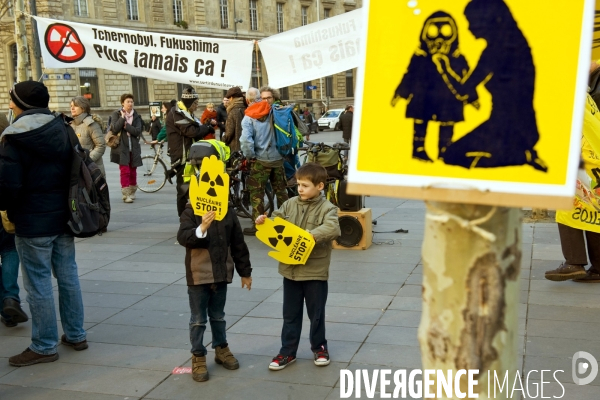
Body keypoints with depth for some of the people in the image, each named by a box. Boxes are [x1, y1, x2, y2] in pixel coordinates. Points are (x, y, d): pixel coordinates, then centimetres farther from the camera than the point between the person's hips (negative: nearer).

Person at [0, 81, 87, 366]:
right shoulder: (63, 129, 6)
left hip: (32, 223, -7)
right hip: (63, 216, 7)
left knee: (38, 285, 2)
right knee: (68, 276, 14)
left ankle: (44, 346, 11)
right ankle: (75, 335, 24)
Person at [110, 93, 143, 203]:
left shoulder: (136, 116, 9)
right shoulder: (116, 114, 1)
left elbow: (138, 131, -4)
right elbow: (115, 128, -14)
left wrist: (126, 126, -14)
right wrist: (123, 117, -17)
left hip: (133, 148, 3)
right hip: (121, 148, -3)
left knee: (133, 171, 9)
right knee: (125, 171, -10)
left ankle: (132, 192, 22)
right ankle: (126, 194, -9)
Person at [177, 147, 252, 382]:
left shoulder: (228, 211, 0)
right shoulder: (191, 212, -11)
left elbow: (238, 244, 7)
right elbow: (183, 237, -24)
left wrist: (245, 271, 10)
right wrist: (201, 229, -41)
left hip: (221, 273, 4)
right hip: (198, 275, -3)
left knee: (218, 315, 20)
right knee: (198, 319, 7)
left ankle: (221, 348, 37)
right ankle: (198, 357, 18)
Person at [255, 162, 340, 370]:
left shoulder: (327, 208, -11)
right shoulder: (290, 204, 3)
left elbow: (332, 229, -28)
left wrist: (309, 236, -37)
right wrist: (264, 221, -16)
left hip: (315, 271, -4)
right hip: (290, 269, 4)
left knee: (316, 314, 12)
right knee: (290, 314, 13)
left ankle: (319, 348, 32)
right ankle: (288, 352, 23)